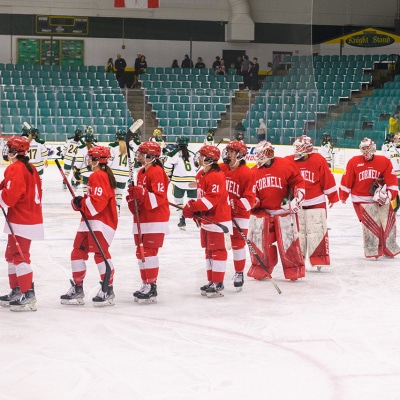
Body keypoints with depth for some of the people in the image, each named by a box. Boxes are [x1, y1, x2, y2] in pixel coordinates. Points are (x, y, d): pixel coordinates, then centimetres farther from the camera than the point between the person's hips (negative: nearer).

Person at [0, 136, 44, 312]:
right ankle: (16, 292, 24)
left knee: (19, 256, -9)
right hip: (32, 217, 10)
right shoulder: (30, 168, 14)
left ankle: (28, 295, -11)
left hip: (20, 222, -10)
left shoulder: (15, 169, -16)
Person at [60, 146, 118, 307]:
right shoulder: (96, 176, 19)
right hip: (89, 221, 11)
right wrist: (80, 202, 7)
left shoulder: (99, 176, -14)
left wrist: (81, 203, -14)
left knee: (100, 253, -14)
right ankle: (77, 289, 19)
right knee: (78, 251, 12)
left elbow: (98, 202, -23)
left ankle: (107, 290, -9)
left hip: (101, 222, -11)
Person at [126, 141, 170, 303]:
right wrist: (132, 198, 3)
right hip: (141, 220, 10)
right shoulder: (141, 172, 15)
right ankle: (146, 284, 21)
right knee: (141, 252, 12)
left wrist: (141, 193, -30)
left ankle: (152, 288, -7)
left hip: (155, 220, -10)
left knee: (149, 252, -10)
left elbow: (159, 197, -20)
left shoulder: (156, 172, -14)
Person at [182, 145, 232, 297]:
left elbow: (212, 199, -28)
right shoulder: (201, 175, 11)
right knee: (208, 250, 15)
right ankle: (211, 281, 23)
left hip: (217, 219, -10)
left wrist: (193, 207, -30)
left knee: (217, 250, -6)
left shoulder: (216, 177, -20)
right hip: (206, 219, 10)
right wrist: (196, 211, 9)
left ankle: (218, 285, -3)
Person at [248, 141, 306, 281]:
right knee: (259, 242, 2)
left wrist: (296, 200, -10)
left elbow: (299, 182, -4)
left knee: (288, 241, -3)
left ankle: (294, 270, 8)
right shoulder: (254, 171, 5)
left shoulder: (284, 165, -7)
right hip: (262, 212, 3)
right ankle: (260, 270, 16)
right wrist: (253, 201, -9)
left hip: (284, 210, -3)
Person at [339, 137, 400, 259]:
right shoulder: (354, 162, -7)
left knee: (388, 221, 7)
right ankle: (372, 251, -1)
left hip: (380, 197, 3)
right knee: (371, 222, -12)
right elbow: (346, 180, -3)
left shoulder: (384, 162, -4)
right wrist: (343, 196, 0)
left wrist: (390, 194, -12)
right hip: (362, 199, -3)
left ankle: (389, 248, 25)